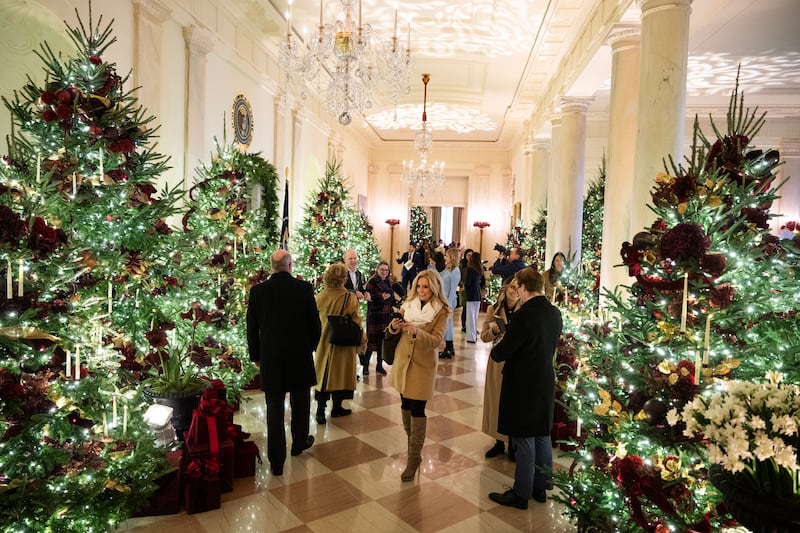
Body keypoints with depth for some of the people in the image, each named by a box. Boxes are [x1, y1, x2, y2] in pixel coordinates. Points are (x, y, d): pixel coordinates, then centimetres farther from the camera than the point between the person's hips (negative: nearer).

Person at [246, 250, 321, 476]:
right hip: (300, 356, 0)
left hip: (270, 358, 1)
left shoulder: (258, 291, -5)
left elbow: (252, 328, 1)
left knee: (274, 408, 7)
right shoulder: (304, 288, -10)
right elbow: (315, 323, -4)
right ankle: (299, 442, 39)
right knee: (300, 402, 20)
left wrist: (256, 355, 13)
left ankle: (276, 461, 11)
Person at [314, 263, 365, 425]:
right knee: (339, 373, 12)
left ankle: (320, 410, 7)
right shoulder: (349, 298, -18)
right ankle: (336, 407, 23)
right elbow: (356, 321, -13)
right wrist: (362, 338, -1)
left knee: (323, 373, 11)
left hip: (324, 341, 3)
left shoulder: (320, 297, -7)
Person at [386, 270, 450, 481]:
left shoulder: (441, 311, -9)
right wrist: (394, 326, -17)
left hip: (423, 364, -4)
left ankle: (414, 458, 3)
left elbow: (436, 340, -19)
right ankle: (413, 447, 33)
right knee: (405, 404, 13)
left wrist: (416, 331, -34)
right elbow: (394, 333, 7)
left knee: (417, 409, -6)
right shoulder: (408, 303, 3)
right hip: (403, 360, 5)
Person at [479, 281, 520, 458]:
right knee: (496, 400, 11)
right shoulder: (494, 309, 0)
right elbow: (484, 336, 3)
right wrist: (494, 331, -16)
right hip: (498, 361, 2)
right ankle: (499, 442, 29)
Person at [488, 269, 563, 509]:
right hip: (545, 383, 8)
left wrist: (494, 349, 3)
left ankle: (521, 494, 18)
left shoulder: (524, 315, -24)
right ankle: (540, 486, 33)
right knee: (542, 436, 18)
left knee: (524, 440, 4)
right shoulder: (555, 313, 1)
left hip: (523, 386, -8)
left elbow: (500, 353, -20)